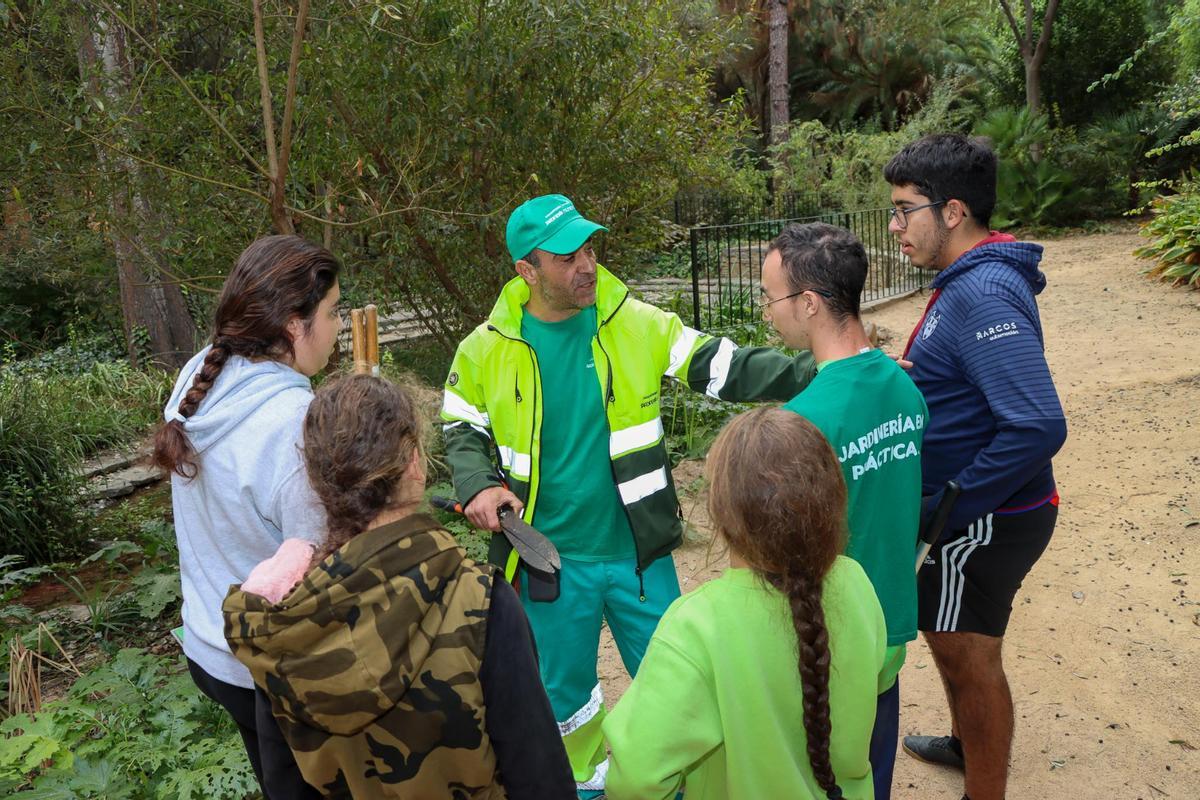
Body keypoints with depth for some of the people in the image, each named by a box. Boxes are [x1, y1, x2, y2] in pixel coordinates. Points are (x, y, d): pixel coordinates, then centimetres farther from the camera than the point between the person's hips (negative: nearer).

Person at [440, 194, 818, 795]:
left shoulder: (637, 323, -8)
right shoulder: (487, 348, -6)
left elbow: (728, 369, -10)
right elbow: (462, 431, 7)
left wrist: (814, 371, -23)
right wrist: (477, 486, -12)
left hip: (637, 550, 0)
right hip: (551, 559, 0)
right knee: (562, 690, 20)